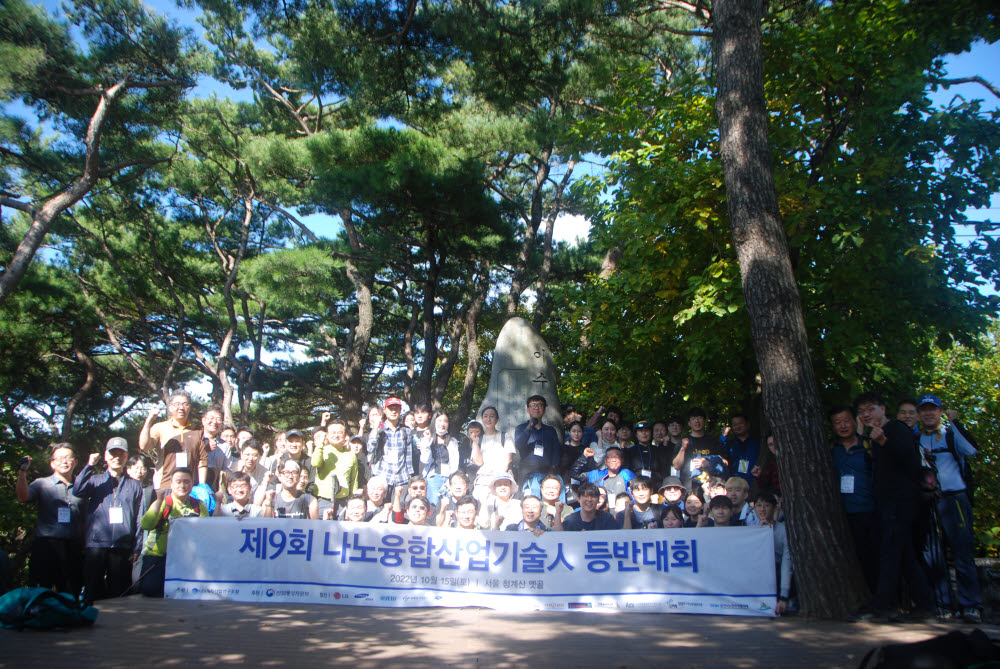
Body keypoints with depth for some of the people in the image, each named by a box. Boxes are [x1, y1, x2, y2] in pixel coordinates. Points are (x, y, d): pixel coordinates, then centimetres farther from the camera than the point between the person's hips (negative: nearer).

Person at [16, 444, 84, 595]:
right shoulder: (42, 484, 7)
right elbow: (23, 497, -14)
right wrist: (22, 472, -27)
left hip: (73, 547, 3)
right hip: (46, 545, -2)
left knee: (71, 595, 5)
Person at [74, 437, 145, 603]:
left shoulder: (135, 486, 14)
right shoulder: (95, 480, 12)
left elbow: (139, 519, 11)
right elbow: (77, 491, -10)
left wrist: (137, 548, 4)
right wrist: (90, 466, -14)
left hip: (123, 547, 1)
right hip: (96, 544, -1)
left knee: (119, 592, 3)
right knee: (92, 591, -1)